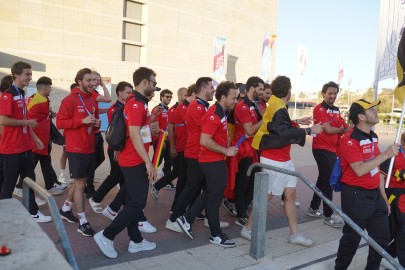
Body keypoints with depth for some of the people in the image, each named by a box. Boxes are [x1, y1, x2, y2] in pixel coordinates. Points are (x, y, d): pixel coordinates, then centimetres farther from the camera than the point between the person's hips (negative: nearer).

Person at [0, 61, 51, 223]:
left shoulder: (21, 95, 14)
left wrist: (35, 138, 15)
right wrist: (27, 122, -14)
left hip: (25, 147, 9)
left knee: (29, 180, 14)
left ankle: (33, 212, 24)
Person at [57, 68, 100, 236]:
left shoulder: (92, 101, 13)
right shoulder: (70, 100, -11)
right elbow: (60, 122, -15)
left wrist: (96, 124, 1)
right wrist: (82, 121, -22)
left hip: (90, 148, 8)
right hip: (76, 149, -8)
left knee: (79, 181, 17)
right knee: (80, 184, -2)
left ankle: (65, 209, 38)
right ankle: (83, 222, 7)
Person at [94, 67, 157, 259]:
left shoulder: (138, 102, 14)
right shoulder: (136, 103, -17)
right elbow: (134, 135, -23)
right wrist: (148, 162, -23)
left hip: (132, 160, 10)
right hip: (135, 162, -10)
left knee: (133, 202, 14)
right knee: (137, 204, -4)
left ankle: (136, 241, 24)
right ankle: (106, 236, 4)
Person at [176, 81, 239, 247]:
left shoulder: (221, 112, 12)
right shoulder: (214, 114, -20)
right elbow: (204, 141, -27)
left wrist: (228, 147, 10)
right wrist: (226, 151, -20)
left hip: (216, 160, 10)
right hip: (213, 161, -10)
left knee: (210, 194, 18)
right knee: (215, 197, 2)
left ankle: (187, 219, 25)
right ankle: (216, 235, 15)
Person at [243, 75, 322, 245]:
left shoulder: (276, 106, 11)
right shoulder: (278, 109, -20)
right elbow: (285, 134, -31)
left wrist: (296, 122, 23)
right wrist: (309, 131, -27)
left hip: (284, 159, 10)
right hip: (274, 160, -10)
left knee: (290, 193, 11)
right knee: (266, 196, 1)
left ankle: (295, 234, 21)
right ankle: (248, 229, 17)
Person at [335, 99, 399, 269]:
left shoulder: (373, 137, 10)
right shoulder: (350, 139, -17)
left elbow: (376, 169, 15)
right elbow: (360, 170, -26)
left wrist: (383, 196, 16)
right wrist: (385, 155, -23)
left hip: (374, 194, 8)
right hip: (356, 195, -8)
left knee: (382, 237, 15)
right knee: (352, 237, 5)